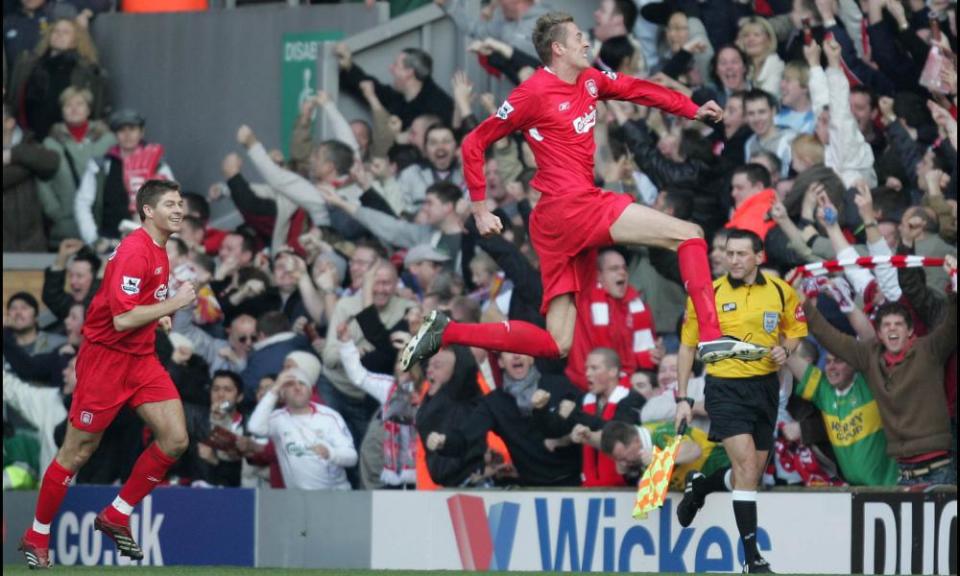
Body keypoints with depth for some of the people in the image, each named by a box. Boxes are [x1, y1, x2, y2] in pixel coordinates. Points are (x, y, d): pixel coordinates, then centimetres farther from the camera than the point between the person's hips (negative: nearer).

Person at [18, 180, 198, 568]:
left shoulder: (159, 251, 10)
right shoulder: (135, 251, -20)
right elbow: (123, 319, -27)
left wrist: (159, 317, 8)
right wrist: (173, 304, -20)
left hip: (141, 358, 8)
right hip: (106, 357, -8)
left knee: (175, 440, -5)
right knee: (78, 452, 0)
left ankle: (116, 517, 9)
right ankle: (37, 537, 15)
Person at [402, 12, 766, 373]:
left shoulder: (589, 81, 15)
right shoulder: (535, 93, -6)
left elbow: (636, 89, 29)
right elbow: (474, 144, -3)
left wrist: (694, 110, 18)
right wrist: (480, 208, -5)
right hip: (572, 205, -9)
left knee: (557, 344, 4)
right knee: (688, 234, -10)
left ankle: (445, 332, 3)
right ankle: (711, 338, -20)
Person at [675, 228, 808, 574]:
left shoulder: (781, 292, 2)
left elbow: (795, 332, 17)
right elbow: (687, 346, 4)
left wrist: (785, 350, -7)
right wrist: (682, 398, 1)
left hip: (765, 386, 4)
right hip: (725, 387, -4)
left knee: (753, 472, 12)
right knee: (746, 463, -19)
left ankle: (700, 485, 43)